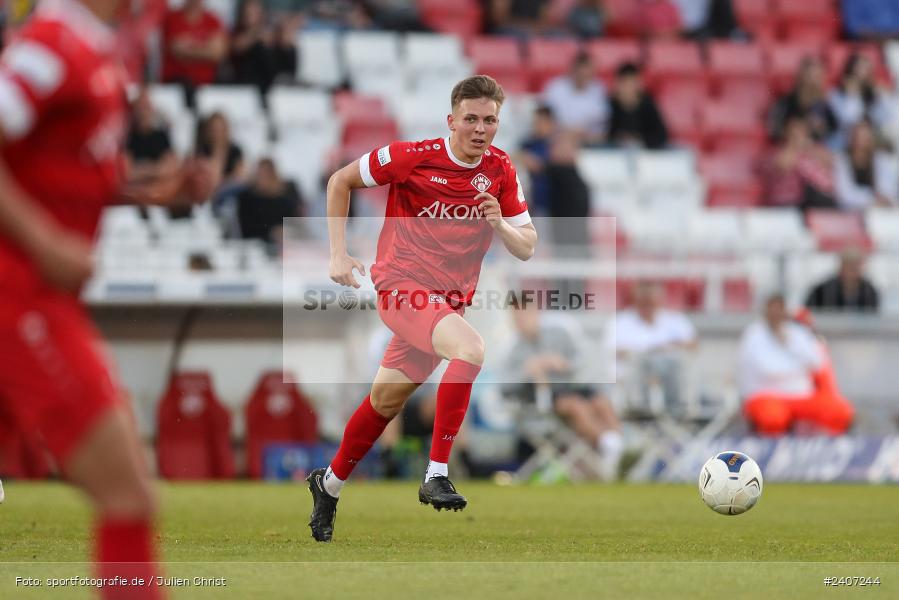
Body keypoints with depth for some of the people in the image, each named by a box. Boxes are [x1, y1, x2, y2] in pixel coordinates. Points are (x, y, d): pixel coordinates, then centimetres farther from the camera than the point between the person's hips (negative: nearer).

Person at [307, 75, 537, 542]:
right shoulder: (412, 156, -13)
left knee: (386, 400, 16)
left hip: (450, 300, 6)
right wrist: (338, 254, -4)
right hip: (402, 287, -6)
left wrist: (500, 225, -19)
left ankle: (329, 484, 39)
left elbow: (526, 249, 3)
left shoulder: (500, 171, 0)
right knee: (471, 348, -32)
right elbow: (340, 181, 1)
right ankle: (436, 475, -28)